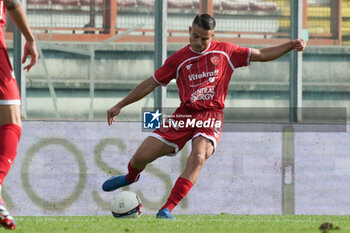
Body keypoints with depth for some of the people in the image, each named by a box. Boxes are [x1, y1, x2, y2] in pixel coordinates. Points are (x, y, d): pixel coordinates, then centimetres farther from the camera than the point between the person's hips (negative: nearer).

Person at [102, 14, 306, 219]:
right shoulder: (179, 59, 6)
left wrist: (290, 46, 0)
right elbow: (151, 84, 13)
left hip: (211, 116, -2)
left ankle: (167, 210, -33)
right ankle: (131, 177, 35)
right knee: (141, 157, -5)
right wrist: (120, 105, 13)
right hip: (184, 115, 2)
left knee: (198, 157, -32)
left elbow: (262, 55, 12)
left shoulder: (225, 52, 5)